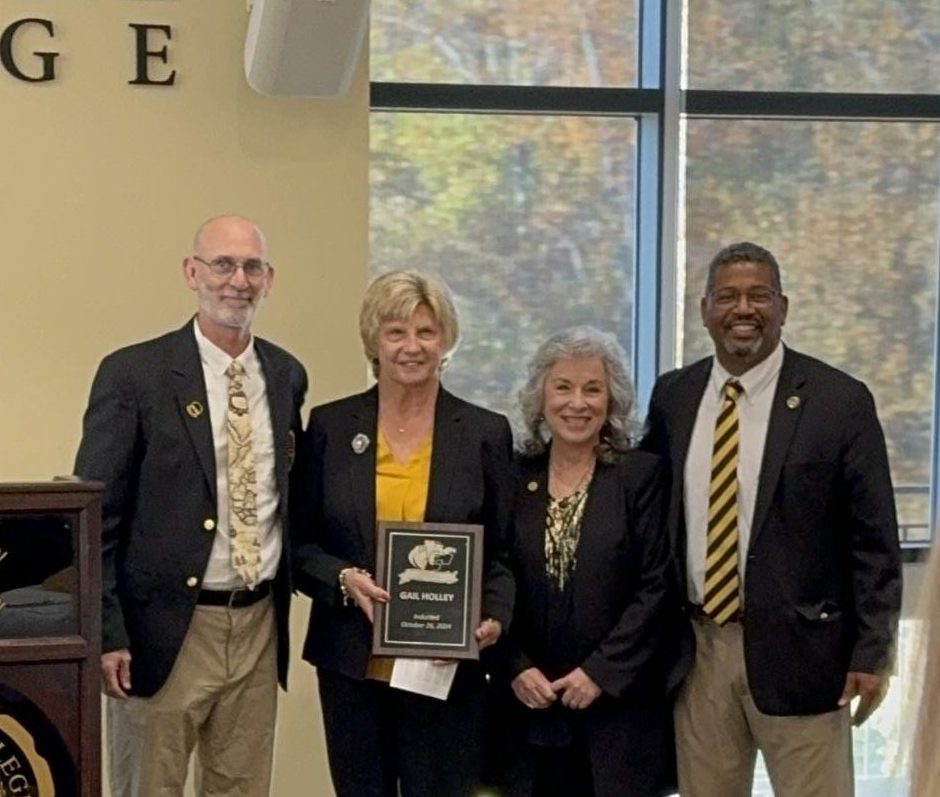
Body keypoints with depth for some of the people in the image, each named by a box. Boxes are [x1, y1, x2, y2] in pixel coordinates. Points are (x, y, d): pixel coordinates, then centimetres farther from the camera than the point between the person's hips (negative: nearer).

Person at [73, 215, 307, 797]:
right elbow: (95, 515, -8)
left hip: (259, 626, 5)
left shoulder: (287, 376, 8)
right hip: (167, 629, -5)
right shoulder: (134, 374, -8)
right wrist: (106, 634, -13)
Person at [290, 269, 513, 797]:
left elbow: (504, 552, 5)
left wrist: (494, 617, -13)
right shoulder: (330, 426, 3)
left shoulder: (486, 433, 2)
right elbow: (300, 543, 5)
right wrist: (344, 579, -14)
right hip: (352, 663, 1)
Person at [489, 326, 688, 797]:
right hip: (530, 708, 2)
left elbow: (657, 587, -5)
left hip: (621, 705, -2)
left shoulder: (643, 475, -1)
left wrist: (601, 672, -10)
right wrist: (517, 669, -5)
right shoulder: (513, 476, 7)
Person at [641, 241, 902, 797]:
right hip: (696, 650, 4)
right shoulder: (673, 396, 8)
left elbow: (874, 541, -4)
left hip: (798, 650, -3)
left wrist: (871, 652, -8)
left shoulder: (840, 401, -4)